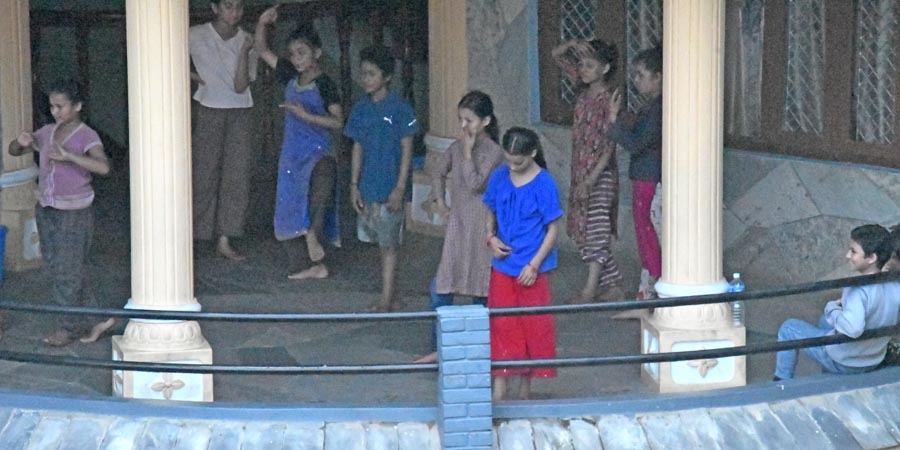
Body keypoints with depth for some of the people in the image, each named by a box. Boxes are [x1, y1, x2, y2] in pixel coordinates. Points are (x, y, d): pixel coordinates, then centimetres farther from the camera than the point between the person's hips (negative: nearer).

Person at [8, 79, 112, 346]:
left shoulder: (86, 137, -12)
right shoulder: (47, 133, 7)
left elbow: (103, 167, -30)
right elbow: (13, 151, 15)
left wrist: (69, 156, -40)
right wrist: (21, 142, -9)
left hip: (74, 214, -7)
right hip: (46, 211, 7)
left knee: (67, 272, 0)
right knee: (56, 271, 10)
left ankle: (67, 328, 15)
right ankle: (93, 321, 20)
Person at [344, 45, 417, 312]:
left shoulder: (399, 109, -9)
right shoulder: (361, 109, 7)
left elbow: (407, 150, -9)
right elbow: (358, 148, 12)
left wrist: (400, 188, -14)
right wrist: (354, 185, 8)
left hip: (390, 188, -6)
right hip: (368, 188, 6)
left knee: (388, 245, -4)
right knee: (384, 244, 12)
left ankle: (386, 302, -2)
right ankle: (392, 299, 20)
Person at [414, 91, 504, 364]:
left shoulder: (492, 152, -12)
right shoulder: (457, 147, 7)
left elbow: (475, 184, -22)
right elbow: (439, 173, 23)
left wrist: (467, 151, -18)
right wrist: (440, 203, 12)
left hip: (480, 227, -6)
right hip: (457, 224, 6)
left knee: (480, 291, 3)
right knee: (440, 289, 2)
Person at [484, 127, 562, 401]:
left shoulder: (543, 184, -12)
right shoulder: (499, 178, 1)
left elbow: (552, 229, -9)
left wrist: (534, 265, -15)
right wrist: (492, 238, -5)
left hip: (531, 270, -4)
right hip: (502, 266, 4)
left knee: (532, 326, 6)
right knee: (502, 327, 5)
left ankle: (525, 390, 18)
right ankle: (499, 387, 10)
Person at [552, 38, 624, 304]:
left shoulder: (608, 99, -15)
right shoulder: (584, 89, 6)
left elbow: (609, 145, -19)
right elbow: (557, 56, 15)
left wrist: (590, 180, -24)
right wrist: (573, 45, -8)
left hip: (601, 174, -8)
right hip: (580, 172, 8)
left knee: (596, 231, -12)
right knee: (581, 232, 10)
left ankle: (589, 291, -17)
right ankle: (614, 287, 17)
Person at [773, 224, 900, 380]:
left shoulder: (859, 291, -33)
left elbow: (852, 328, -48)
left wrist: (832, 308, -28)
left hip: (844, 362, -7)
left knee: (789, 328, 11)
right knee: (827, 319, 34)